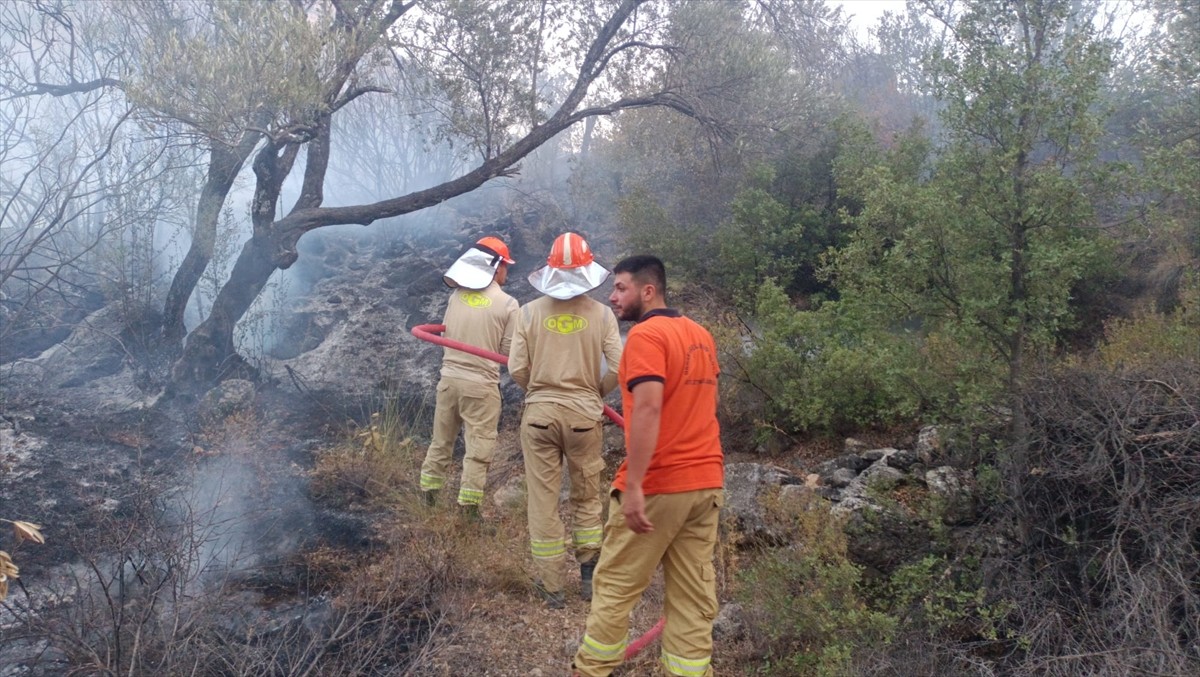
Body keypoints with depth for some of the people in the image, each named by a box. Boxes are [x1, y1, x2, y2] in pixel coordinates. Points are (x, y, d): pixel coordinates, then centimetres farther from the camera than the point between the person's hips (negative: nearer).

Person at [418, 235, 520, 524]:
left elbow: (445, 334, 10)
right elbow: (508, 351, -7)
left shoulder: (456, 295, 1)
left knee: (442, 439, 20)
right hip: (481, 384, -5)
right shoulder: (507, 304, -11)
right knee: (479, 447, 5)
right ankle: (468, 506, 6)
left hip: (449, 377, 5)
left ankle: (428, 490, 33)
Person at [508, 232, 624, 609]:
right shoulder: (600, 313, -6)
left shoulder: (531, 311, -5)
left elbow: (517, 369, -6)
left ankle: (551, 586, 16)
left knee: (543, 500, 9)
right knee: (587, 497, 19)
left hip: (540, 413, 0)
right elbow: (619, 367, -8)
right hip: (584, 415, 0)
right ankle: (588, 575, 25)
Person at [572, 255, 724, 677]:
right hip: (706, 482, 7)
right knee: (693, 596, 10)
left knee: (615, 587, 8)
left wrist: (633, 486, -25)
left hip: (658, 485, -7)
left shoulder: (646, 335, -14)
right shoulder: (701, 336, 12)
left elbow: (648, 409, -24)